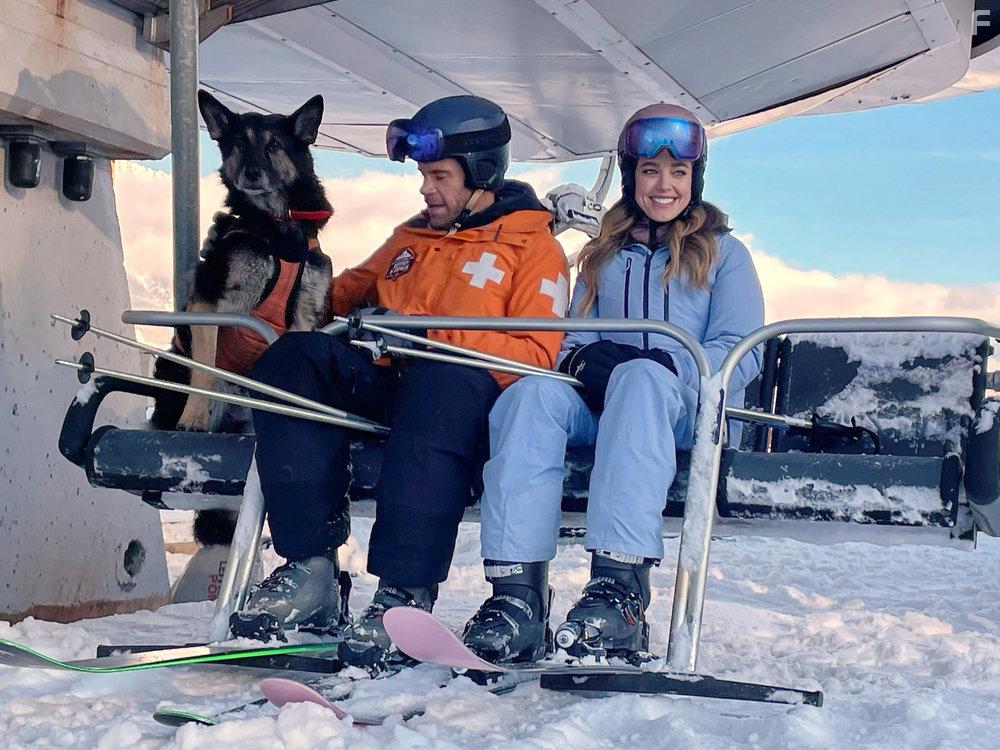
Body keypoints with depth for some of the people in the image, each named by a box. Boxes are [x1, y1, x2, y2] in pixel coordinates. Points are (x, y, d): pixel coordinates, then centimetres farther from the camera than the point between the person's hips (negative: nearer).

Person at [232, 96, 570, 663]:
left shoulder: (535, 247, 8)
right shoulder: (411, 238, 29)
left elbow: (534, 358, -6)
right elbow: (347, 293, 35)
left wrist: (431, 335, -16)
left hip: (472, 400, -6)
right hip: (383, 390, 6)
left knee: (445, 378, -40)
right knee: (293, 358, -22)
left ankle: (406, 591, -43)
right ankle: (311, 568, -29)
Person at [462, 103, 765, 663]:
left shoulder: (723, 253, 16)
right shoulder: (606, 255, 27)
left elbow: (741, 353, 4)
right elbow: (576, 335, 19)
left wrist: (676, 369, -17)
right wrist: (583, 359, -7)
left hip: (690, 410, -3)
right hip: (599, 403, 3)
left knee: (640, 377, -39)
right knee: (531, 394, -31)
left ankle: (622, 590, -55)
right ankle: (518, 592, -45)